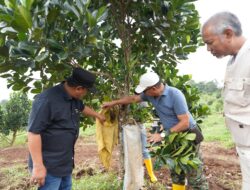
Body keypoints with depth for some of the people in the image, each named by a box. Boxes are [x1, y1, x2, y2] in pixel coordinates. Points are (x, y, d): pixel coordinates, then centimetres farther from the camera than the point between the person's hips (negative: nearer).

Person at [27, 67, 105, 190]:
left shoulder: (74, 98, 4)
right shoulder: (47, 100, -26)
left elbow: (82, 108, 27)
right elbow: (33, 132, -27)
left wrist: (98, 116, 41)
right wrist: (38, 166, -26)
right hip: (49, 166, -9)